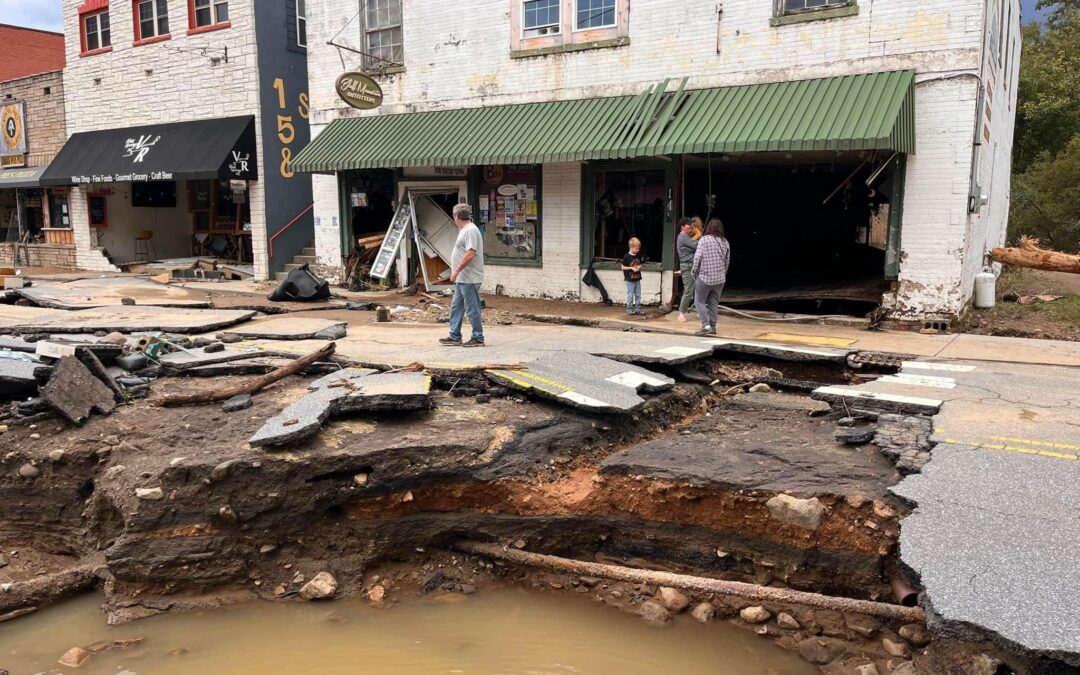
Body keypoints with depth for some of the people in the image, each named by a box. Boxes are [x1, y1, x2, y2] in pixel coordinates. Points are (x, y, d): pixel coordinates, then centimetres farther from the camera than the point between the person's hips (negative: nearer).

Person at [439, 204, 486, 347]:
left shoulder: (470, 230, -16)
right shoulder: (465, 230, 17)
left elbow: (470, 254, -25)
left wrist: (456, 271, -23)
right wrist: (457, 272, 21)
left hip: (469, 279, -11)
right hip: (462, 279, 11)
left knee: (472, 309, -4)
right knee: (456, 307, 13)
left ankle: (478, 338, 3)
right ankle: (454, 336, 19)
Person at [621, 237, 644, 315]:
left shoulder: (638, 256, 6)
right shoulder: (627, 256, -11)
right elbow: (623, 267, -7)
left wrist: (639, 267, -5)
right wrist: (631, 268, -17)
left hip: (637, 279, 6)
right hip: (630, 279, -6)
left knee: (638, 295, 8)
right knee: (630, 295, 0)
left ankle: (637, 309, 15)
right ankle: (629, 309, 8)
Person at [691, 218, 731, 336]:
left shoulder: (704, 240, -10)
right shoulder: (725, 242, 4)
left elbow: (697, 257, -15)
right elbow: (727, 260, 8)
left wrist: (695, 273, -2)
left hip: (705, 277, -5)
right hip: (720, 279, 5)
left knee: (700, 301, 6)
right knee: (713, 303, 15)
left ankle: (706, 325, -6)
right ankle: (713, 327, 17)